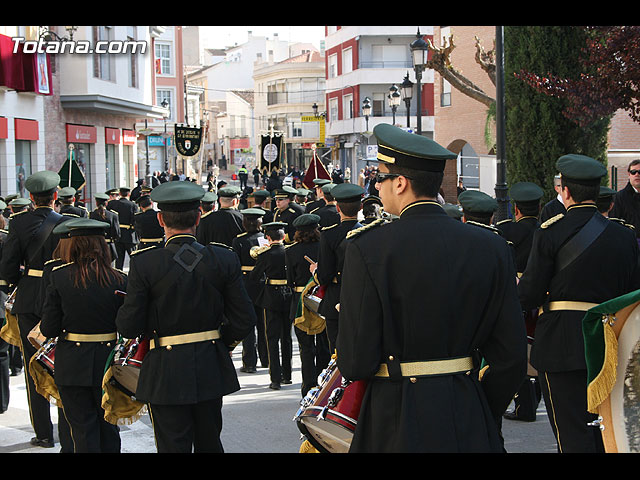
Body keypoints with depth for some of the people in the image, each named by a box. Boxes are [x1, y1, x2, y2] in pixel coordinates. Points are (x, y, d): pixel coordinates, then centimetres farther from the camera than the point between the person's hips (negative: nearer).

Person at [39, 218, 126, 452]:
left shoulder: (59, 277, -9)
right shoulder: (119, 280, -8)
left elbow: (49, 329, -9)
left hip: (72, 366, -1)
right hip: (107, 363, 1)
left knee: (83, 429, 8)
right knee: (108, 427, 17)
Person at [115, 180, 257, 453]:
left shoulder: (144, 263, -14)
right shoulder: (225, 259, -6)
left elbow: (128, 327, -13)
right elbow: (244, 321, -4)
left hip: (166, 376, -3)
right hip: (211, 371, 3)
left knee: (173, 446, 6)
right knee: (210, 444, 19)